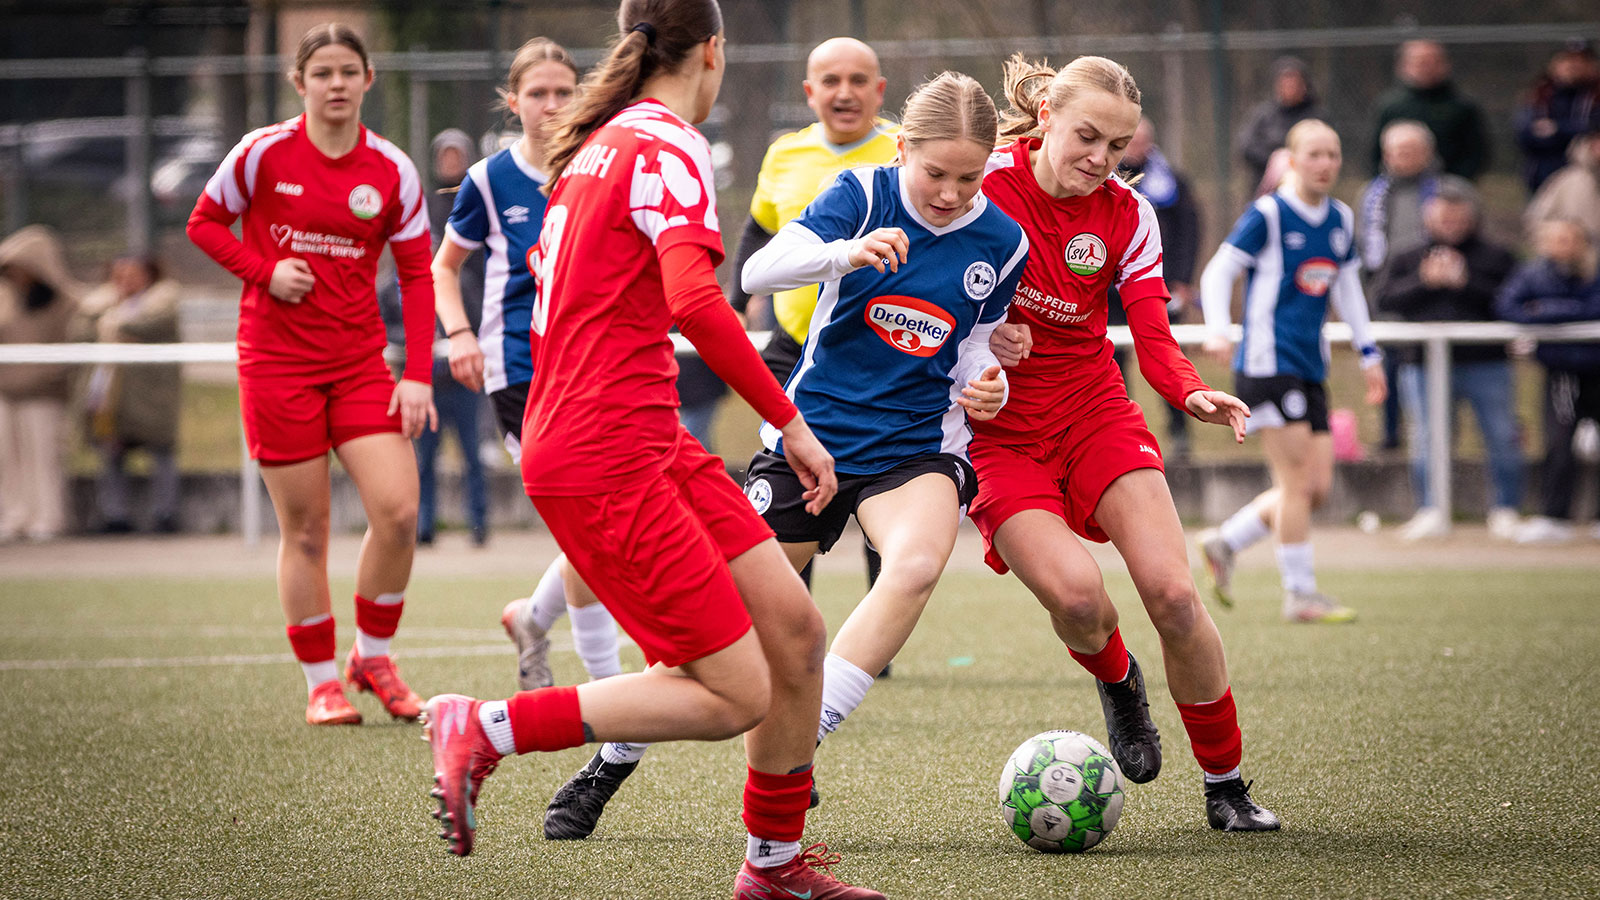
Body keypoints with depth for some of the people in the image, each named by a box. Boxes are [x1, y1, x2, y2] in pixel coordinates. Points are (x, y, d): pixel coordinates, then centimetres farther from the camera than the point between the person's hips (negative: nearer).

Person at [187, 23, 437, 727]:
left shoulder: (392, 171, 0)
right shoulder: (263, 153, -5)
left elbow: (417, 276, 3)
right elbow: (204, 222, 7)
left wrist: (418, 376, -5)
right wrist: (266, 272, -10)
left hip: (360, 361, 2)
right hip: (276, 360, -2)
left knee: (398, 511, -11)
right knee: (304, 530, 0)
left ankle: (372, 655, 11)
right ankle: (321, 683, 13)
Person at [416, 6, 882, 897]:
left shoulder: (596, 144, 15)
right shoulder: (668, 146, -13)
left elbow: (550, 271, 27)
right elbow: (696, 300, -25)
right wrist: (791, 421, -20)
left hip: (651, 444, 10)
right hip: (608, 463, -10)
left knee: (795, 629, 8)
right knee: (734, 695, -9)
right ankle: (487, 729, -6)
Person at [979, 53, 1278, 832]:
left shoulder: (1127, 217, -4)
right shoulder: (982, 187, -12)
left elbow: (1154, 339, -9)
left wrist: (1193, 393, -30)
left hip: (1095, 413, 2)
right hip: (997, 430, -2)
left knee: (1173, 593, -14)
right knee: (1077, 597, -26)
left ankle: (1225, 786, 3)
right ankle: (1116, 682, 13)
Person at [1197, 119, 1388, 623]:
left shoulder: (1340, 220, 12)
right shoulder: (1267, 215, -8)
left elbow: (1347, 288, 24)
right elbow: (1218, 271, -8)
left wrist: (1368, 354, 22)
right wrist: (1217, 330, -23)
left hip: (1310, 369, 7)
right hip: (1269, 364, -7)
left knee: (1317, 487, 3)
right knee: (1298, 482, -9)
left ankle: (1224, 543, 19)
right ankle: (1300, 595, -1)